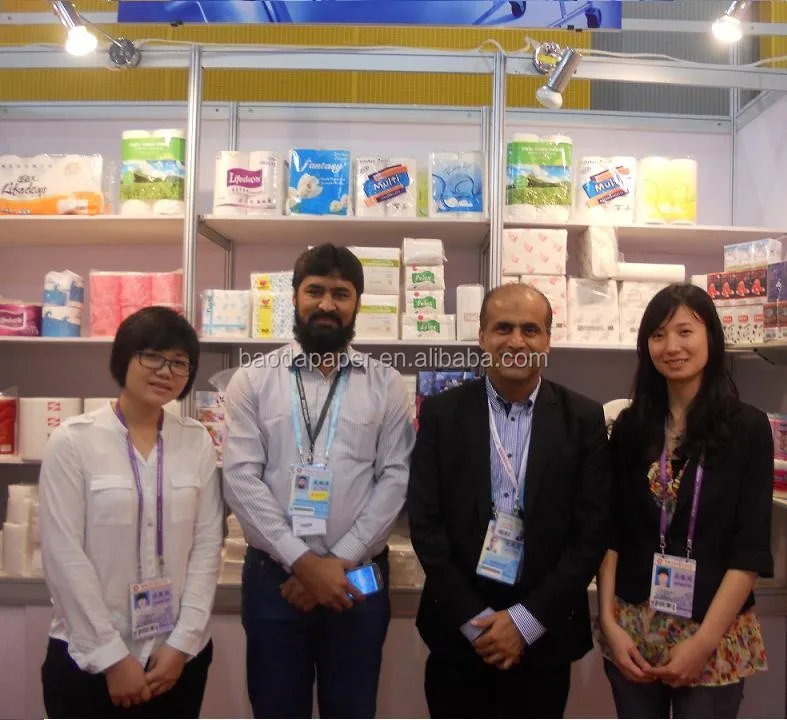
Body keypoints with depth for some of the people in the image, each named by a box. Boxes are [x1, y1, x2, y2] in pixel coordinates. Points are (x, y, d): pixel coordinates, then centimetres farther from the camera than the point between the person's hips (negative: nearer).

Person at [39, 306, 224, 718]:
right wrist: (112, 655, -10)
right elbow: (64, 555, -11)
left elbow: (207, 545, -1)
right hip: (88, 658, -2)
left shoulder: (197, 441, -1)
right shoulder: (72, 441, -9)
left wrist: (182, 641, -6)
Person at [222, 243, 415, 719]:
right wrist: (301, 561, -13)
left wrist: (340, 560, -11)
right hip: (273, 575, 0)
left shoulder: (387, 384, 1)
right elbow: (241, 479, -7)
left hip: (356, 578, 0)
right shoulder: (253, 380, 0)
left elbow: (396, 479, -4)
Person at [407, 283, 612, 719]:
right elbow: (425, 523, -5)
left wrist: (526, 619, -9)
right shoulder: (441, 413, -4)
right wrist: (474, 619, -9)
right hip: (459, 630, 0)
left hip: (543, 633, 1)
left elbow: (592, 531, -5)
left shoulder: (583, 419, -3)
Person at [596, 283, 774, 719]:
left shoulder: (748, 427, -7)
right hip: (632, 628, 2)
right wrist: (608, 622, -5)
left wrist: (704, 640, -13)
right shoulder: (630, 426, 0)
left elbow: (751, 548, -9)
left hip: (715, 635, -2)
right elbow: (611, 532, 1)